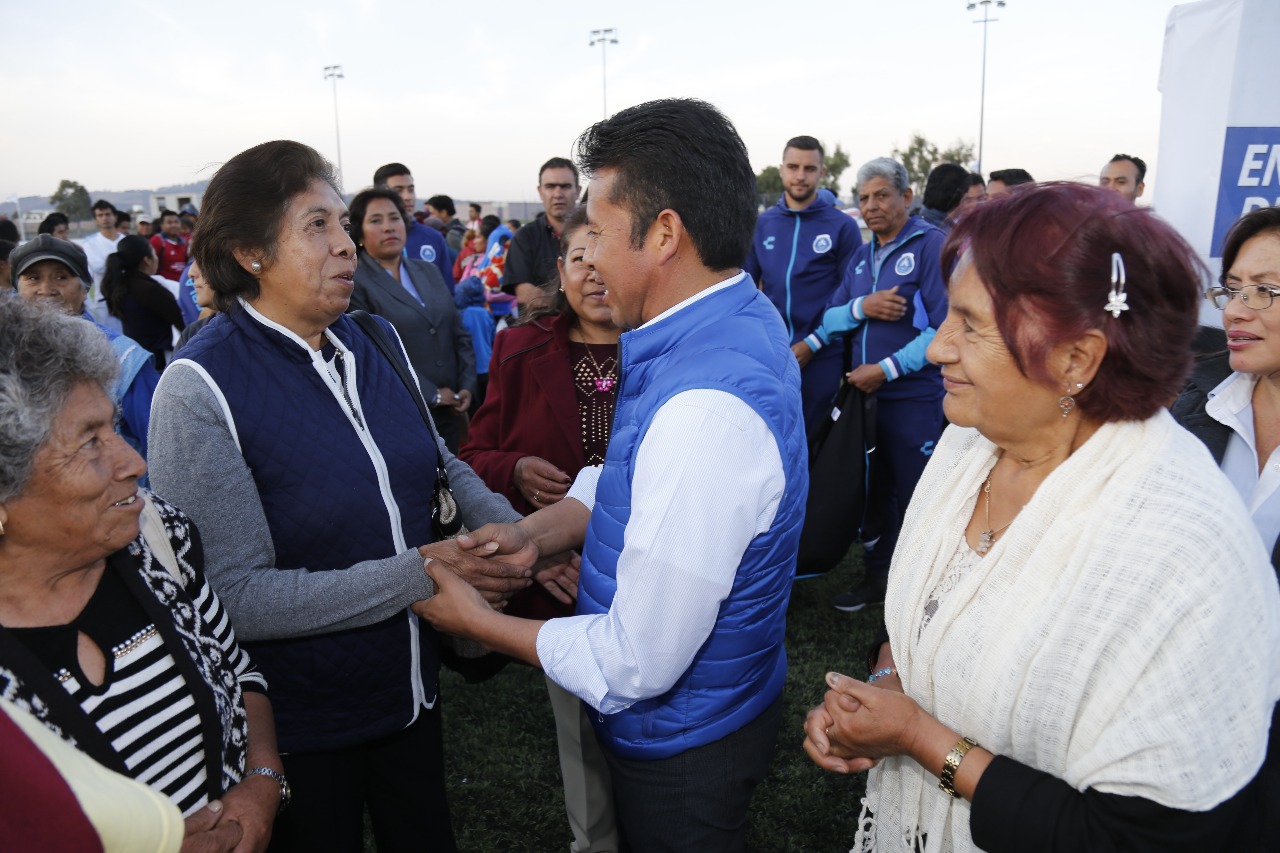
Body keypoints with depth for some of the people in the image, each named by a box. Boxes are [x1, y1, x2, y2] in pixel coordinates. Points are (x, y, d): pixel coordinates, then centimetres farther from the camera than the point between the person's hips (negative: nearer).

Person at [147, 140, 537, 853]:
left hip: (413, 688, 6)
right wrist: (418, 574, -28)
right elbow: (237, 597, -25)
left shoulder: (376, 341, -2)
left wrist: (511, 532, -10)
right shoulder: (200, 389, -21)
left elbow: (441, 464, 9)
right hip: (300, 728, -6)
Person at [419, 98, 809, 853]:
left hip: (683, 741, -8)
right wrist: (538, 530, -8)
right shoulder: (744, 317, -5)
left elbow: (636, 666, -29)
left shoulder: (705, 409, -36)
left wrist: (479, 622, -16)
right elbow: (633, 481, 6)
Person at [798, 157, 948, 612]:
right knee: (872, 490, 15)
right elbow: (833, 315, 8)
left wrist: (887, 369, -18)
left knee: (914, 498, 4)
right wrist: (862, 306, -13)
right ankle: (877, 577, 31)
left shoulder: (932, 245, -9)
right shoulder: (862, 257, 13)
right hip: (866, 393, 6)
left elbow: (946, 327, -17)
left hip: (916, 399, -6)